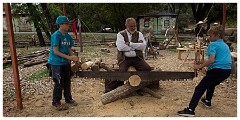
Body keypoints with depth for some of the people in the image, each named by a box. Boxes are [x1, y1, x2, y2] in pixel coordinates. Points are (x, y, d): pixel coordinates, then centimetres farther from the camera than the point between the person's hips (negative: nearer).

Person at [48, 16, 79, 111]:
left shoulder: (68, 36, 6)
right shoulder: (56, 35, -16)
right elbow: (56, 51, -19)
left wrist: (74, 58, -6)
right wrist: (69, 57, -22)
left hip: (66, 63, 7)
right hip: (56, 63, -7)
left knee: (67, 81, 15)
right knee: (59, 83, 0)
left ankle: (68, 99, 30)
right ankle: (56, 102, 17)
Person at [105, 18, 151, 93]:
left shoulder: (139, 34, 14)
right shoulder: (120, 34, 6)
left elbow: (143, 46, -2)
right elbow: (121, 47, -12)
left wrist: (130, 44, -10)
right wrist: (136, 47, -4)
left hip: (137, 58, 3)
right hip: (124, 59, -3)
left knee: (148, 69, -19)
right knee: (122, 72, -27)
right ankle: (110, 88, -7)